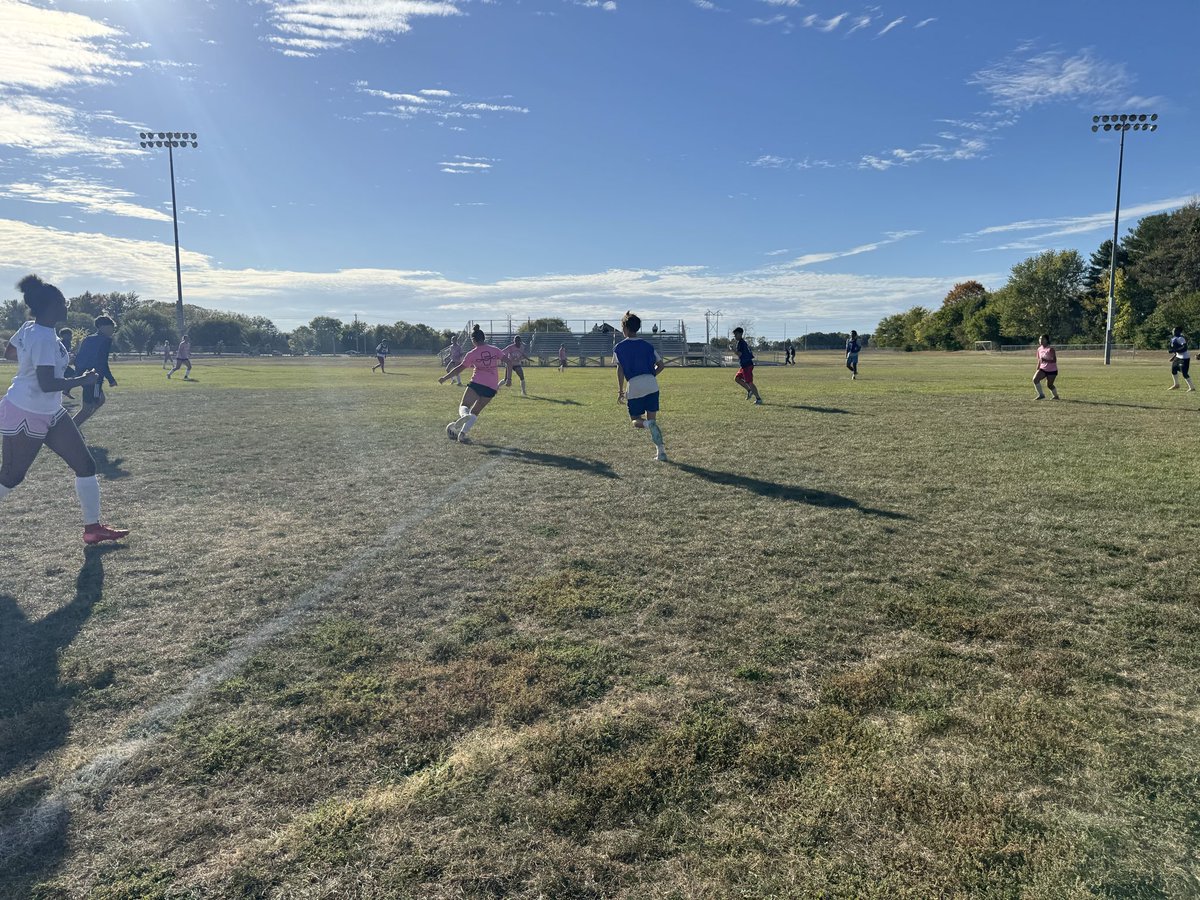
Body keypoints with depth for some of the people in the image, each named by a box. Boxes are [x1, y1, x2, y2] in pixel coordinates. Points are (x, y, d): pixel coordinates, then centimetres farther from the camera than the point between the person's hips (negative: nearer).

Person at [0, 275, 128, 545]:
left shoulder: (29, 328, 4)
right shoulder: (44, 338, -24)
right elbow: (46, 384, -28)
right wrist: (83, 380, -20)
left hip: (50, 414, 9)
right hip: (25, 417, -9)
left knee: (86, 465, 3)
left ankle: (93, 527, 8)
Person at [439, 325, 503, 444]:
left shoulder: (472, 354, 0)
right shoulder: (495, 350, 7)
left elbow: (459, 368, 1)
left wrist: (445, 378, 11)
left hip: (476, 383, -3)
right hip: (491, 387, 3)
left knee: (464, 406, 6)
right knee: (475, 412, 12)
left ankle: (464, 416, -31)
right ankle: (462, 434, 0)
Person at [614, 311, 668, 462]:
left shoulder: (619, 347, 5)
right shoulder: (648, 345, 14)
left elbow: (620, 369, -4)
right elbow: (660, 365, 14)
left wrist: (620, 391, 0)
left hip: (634, 387, -3)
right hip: (651, 385, 3)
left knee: (635, 421, 12)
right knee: (652, 419, 11)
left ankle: (648, 424, -24)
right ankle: (661, 451, -1)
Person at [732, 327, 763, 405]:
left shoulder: (740, 342, -13)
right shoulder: (744, 342, 18)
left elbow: (739, 354, -21)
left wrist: (734, 349, -11)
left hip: (747, 365, -10)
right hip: (744, 365, 10)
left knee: (749, 382, -7)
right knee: (737, 378, 16)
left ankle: (758, 399, -4)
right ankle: (749, 391, 15)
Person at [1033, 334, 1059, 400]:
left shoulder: (1050, 349, -16)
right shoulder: (1039, 349, 4)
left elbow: (1054, 360, -22)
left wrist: (1045, 360, -36)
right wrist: (1037, 371, 14)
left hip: (1052, 370, -5)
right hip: (1043, 369, 5)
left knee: (1049, 385, 1)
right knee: (1035, 379, -17)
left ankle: (1056, 396, 28)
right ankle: (1041, 395, -6)